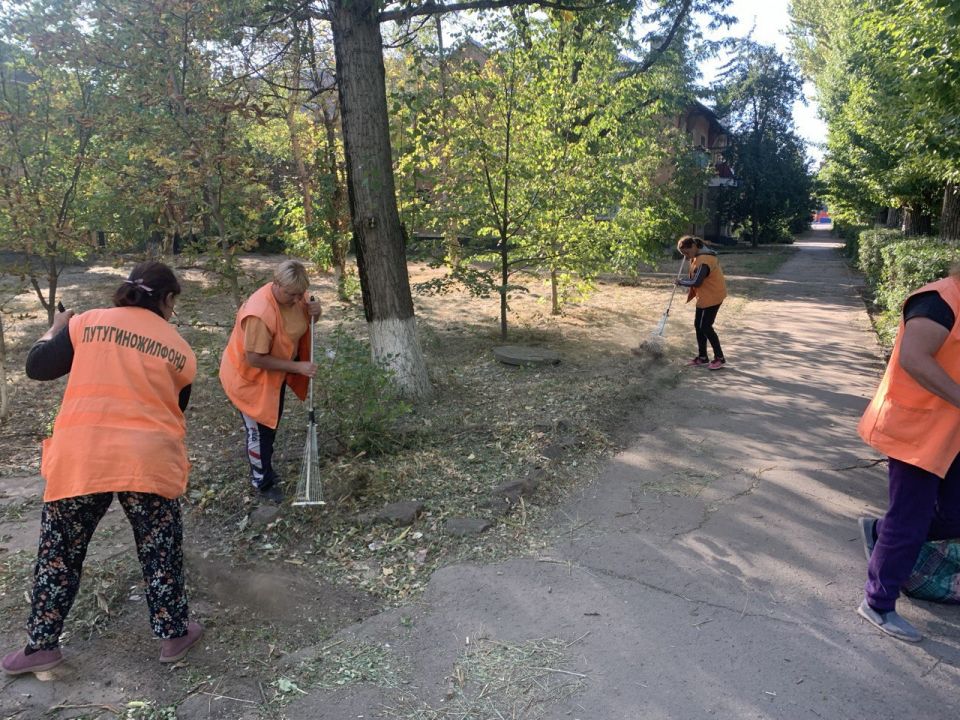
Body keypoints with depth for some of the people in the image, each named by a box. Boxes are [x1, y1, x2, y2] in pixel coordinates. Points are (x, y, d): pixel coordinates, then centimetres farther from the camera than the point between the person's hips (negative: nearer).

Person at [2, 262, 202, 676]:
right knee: (160, 552, 15)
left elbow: (36, 367, 9)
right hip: (149, 462, 0)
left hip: (79, 458, 1)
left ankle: (42, 646, 29)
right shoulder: (180, 350, 4)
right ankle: (174, 635, 26)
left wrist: (56, 329, 25)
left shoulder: (88, 323, 3)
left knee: (59, 553, 19)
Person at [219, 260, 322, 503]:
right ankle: (263, 483, 26)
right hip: (250, 376, -8)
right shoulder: (259, 313, -37)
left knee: (271, 424, 23)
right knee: (259, 431, 6)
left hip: (276, 374, 8)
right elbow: (255, 359, -33)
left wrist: (314, 312, -18)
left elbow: (304, 320, 7)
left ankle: (265, 469, 45)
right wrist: (297, 367, -32)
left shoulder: (293, 295, -14)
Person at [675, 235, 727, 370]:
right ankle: (702, 357, 19)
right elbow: (694, 276, 17)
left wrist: (681, 282, -13)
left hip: (712, 296, -10)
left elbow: (696, 282, -26)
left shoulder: (704, 260, -24)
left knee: (705, 326, -7)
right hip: (705, 296, 10)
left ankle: (719, 358, 3)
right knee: (698, 325, 11)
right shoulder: (699, 256, 8)